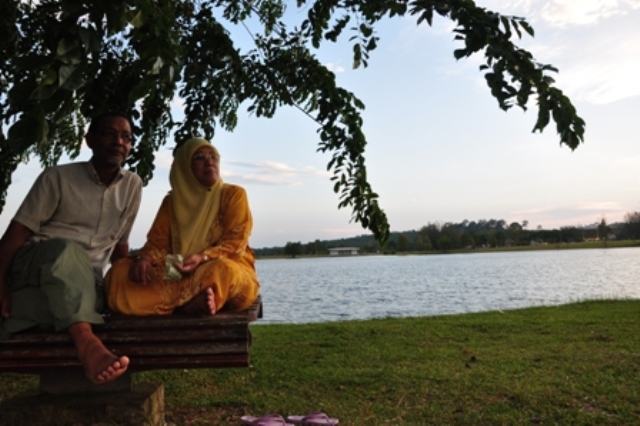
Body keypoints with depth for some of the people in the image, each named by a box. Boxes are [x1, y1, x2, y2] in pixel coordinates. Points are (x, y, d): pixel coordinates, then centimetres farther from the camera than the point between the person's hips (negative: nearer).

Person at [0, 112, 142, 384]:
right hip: (32, 265, -3)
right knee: (67, 249, -41)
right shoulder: (58, 177, -1)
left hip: (84, 280, 3)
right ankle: (87, 342, -55)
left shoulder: (132, 185, 10)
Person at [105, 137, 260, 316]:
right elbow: (157, 242, 7)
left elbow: (236, 242, -7)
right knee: (120, 271, -17)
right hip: (178, 274, 4)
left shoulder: (234, 194, 3)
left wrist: (202, 258, -25)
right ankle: (192, 302, -28)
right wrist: (144, 258, -17)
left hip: (229, 270, -4)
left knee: (221, 271, -40)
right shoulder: (172, 201, 14)